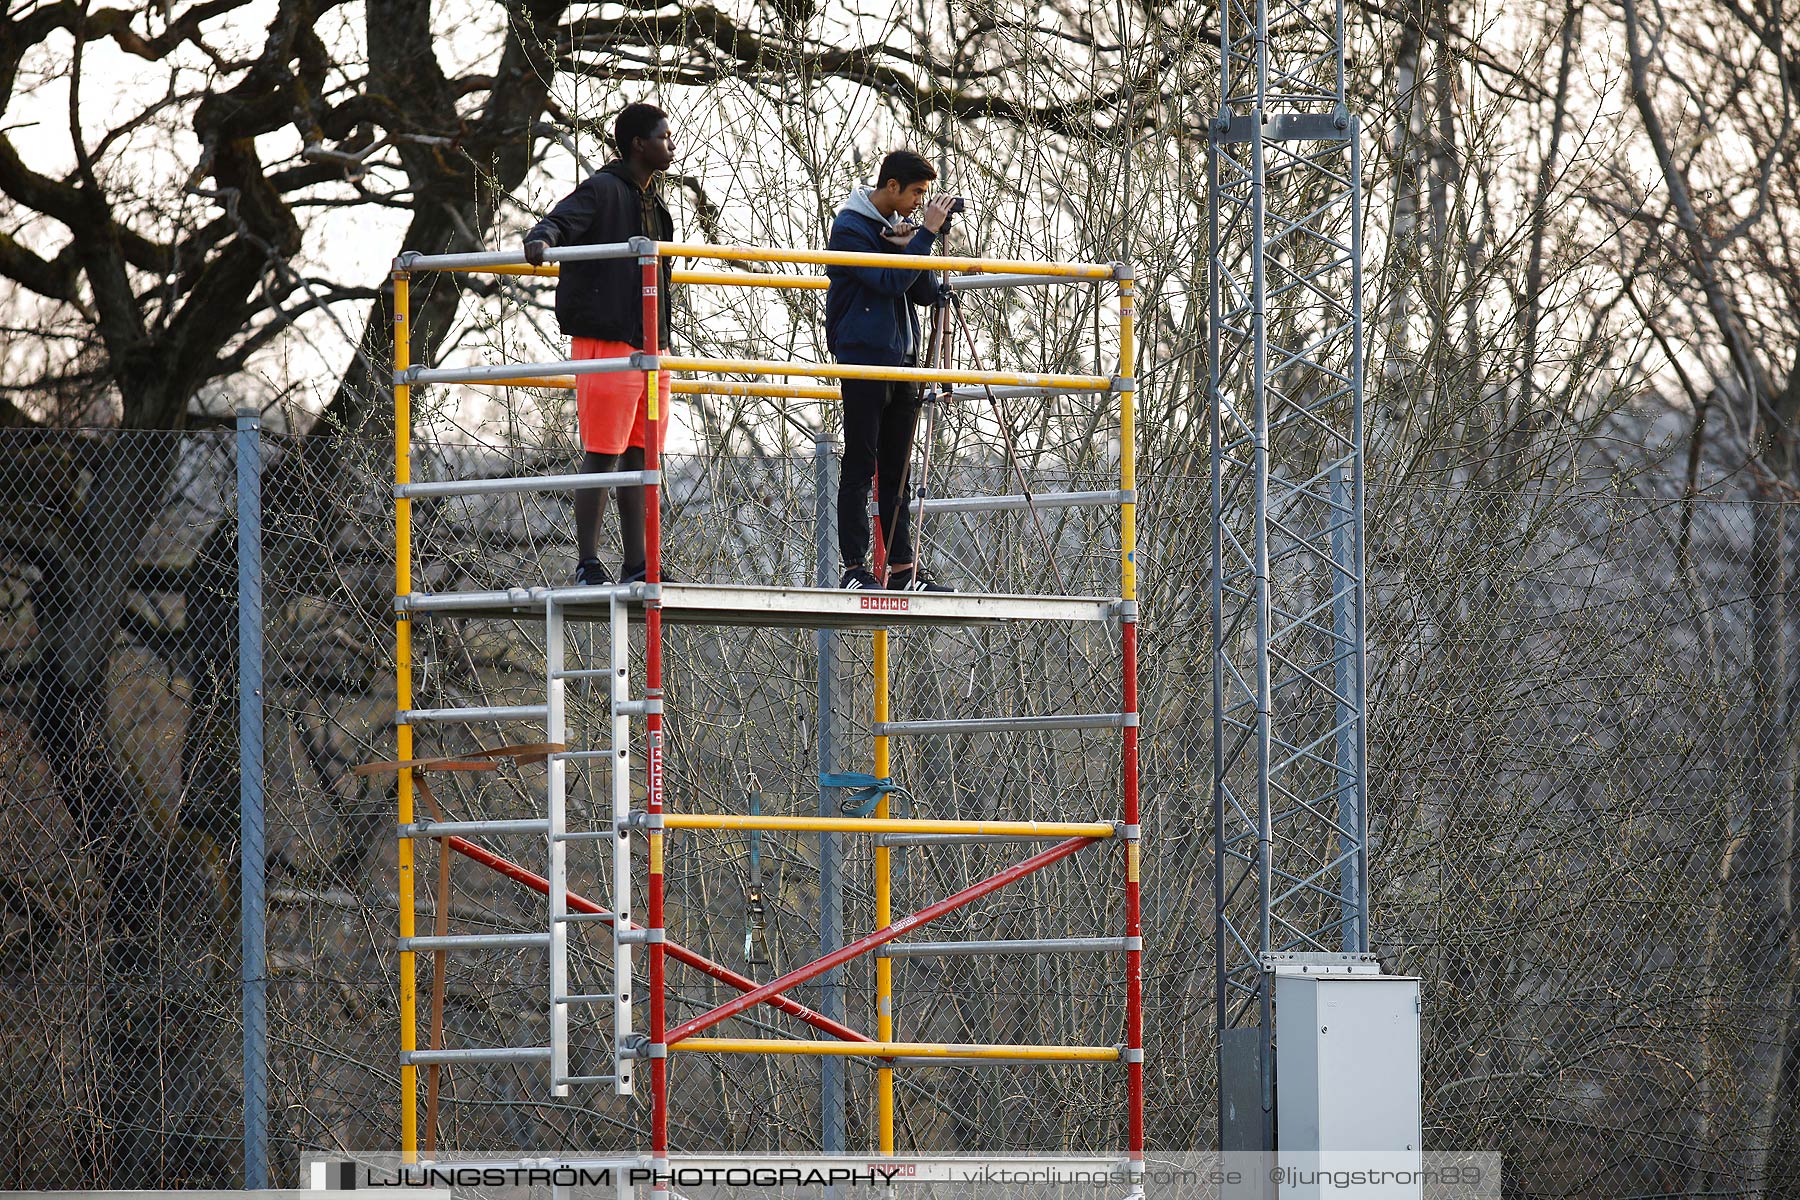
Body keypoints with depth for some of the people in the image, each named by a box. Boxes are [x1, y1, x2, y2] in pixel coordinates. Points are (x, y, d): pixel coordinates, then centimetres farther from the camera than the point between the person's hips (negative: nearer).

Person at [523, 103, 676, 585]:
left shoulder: (651, 202, 19)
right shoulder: (602, 191, -7)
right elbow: (562, 220, -24)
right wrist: (541, 239, -48)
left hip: (649, 346, 9)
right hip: (606, 342, -9)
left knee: (639, 455, 8)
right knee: (603, 454, -9)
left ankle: (637, 565, 10)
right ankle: (588, 563, -8)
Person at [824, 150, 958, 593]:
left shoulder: (900, 226, 15)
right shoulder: (850, 228, -8)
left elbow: (925, 293, 11)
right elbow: (889, 282, -19)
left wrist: (905, 246, -5)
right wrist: (926, 234, -17)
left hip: (901, 361, 8)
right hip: (864, 360, -8)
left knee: (896, 472, 9)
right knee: (860, 468, -6)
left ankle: (902, 568, 11)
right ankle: (854, 569, -5)